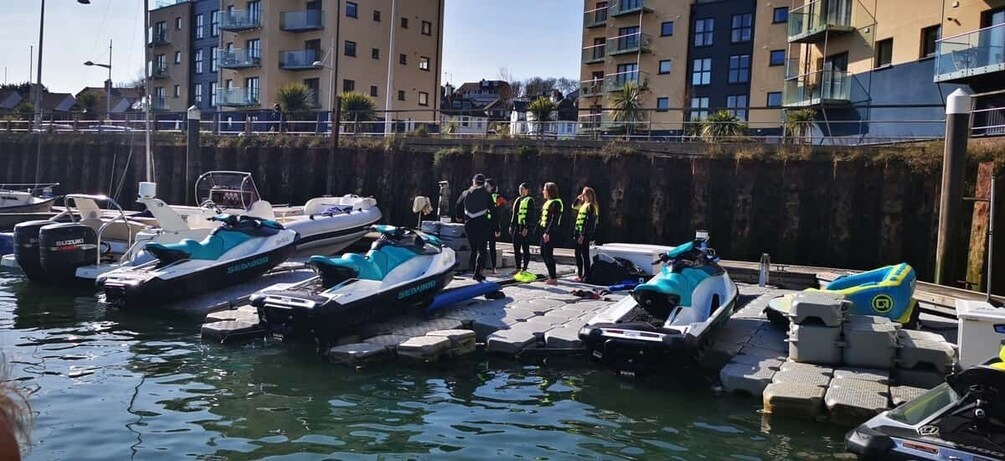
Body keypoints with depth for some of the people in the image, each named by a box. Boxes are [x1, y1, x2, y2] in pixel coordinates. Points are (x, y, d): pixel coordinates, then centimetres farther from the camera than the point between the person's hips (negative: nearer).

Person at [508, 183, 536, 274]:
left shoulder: (529, 200, -6)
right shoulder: (517, 200, 16)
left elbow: (530, 215, -12)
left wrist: (526, 228, -18)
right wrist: (511, 226, 16)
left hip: (525, 228, -8)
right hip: (517, 227, 8)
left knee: (525, 249, -2)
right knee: (516, 248, 8)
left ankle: (524, 269, 2)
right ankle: (518, 268, 16)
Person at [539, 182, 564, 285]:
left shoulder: (556, 203, -13)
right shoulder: (548, 202, 17)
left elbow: (554, 220, -20)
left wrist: (547, 233, -24)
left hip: (551, 232, -10)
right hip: (545, 230, 10)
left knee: (548, 254, -7)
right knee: (543, 253, 14)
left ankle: (553, 278, -1)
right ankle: (552, 275, 22)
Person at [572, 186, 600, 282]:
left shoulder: (590, 206, -13)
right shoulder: (583, 204, 14)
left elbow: (588, 222, -18)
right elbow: (574, 206, 32)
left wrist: (582, 235, -21)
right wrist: (578, 198, 14)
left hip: (585, 234, -9)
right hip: (578, 232, 9)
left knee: (585, 255, -4)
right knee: (578, 254, 13)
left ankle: (586, 276, 1)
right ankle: (580, 275, 21)